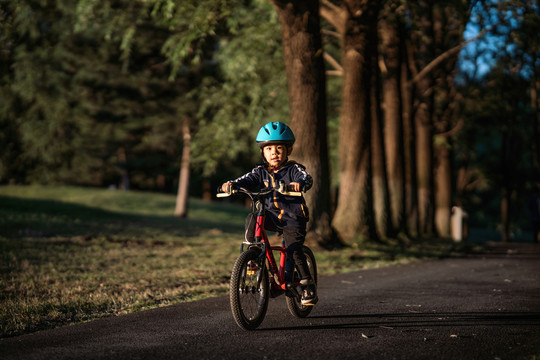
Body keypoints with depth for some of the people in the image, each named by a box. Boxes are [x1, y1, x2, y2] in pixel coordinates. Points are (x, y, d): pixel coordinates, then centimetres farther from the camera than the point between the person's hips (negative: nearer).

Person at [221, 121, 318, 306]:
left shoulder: (293, 169, -4)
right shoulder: (261, 172, 7)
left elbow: (307, 178, -23)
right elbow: (247, 180, -6)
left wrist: (300, 183, -48)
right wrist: (232, 184, -28)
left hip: (292, 218, -3)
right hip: (271, 216, 3)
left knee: (294, 249, -17)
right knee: (252, 219, -26)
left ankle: (308, 284, -2)